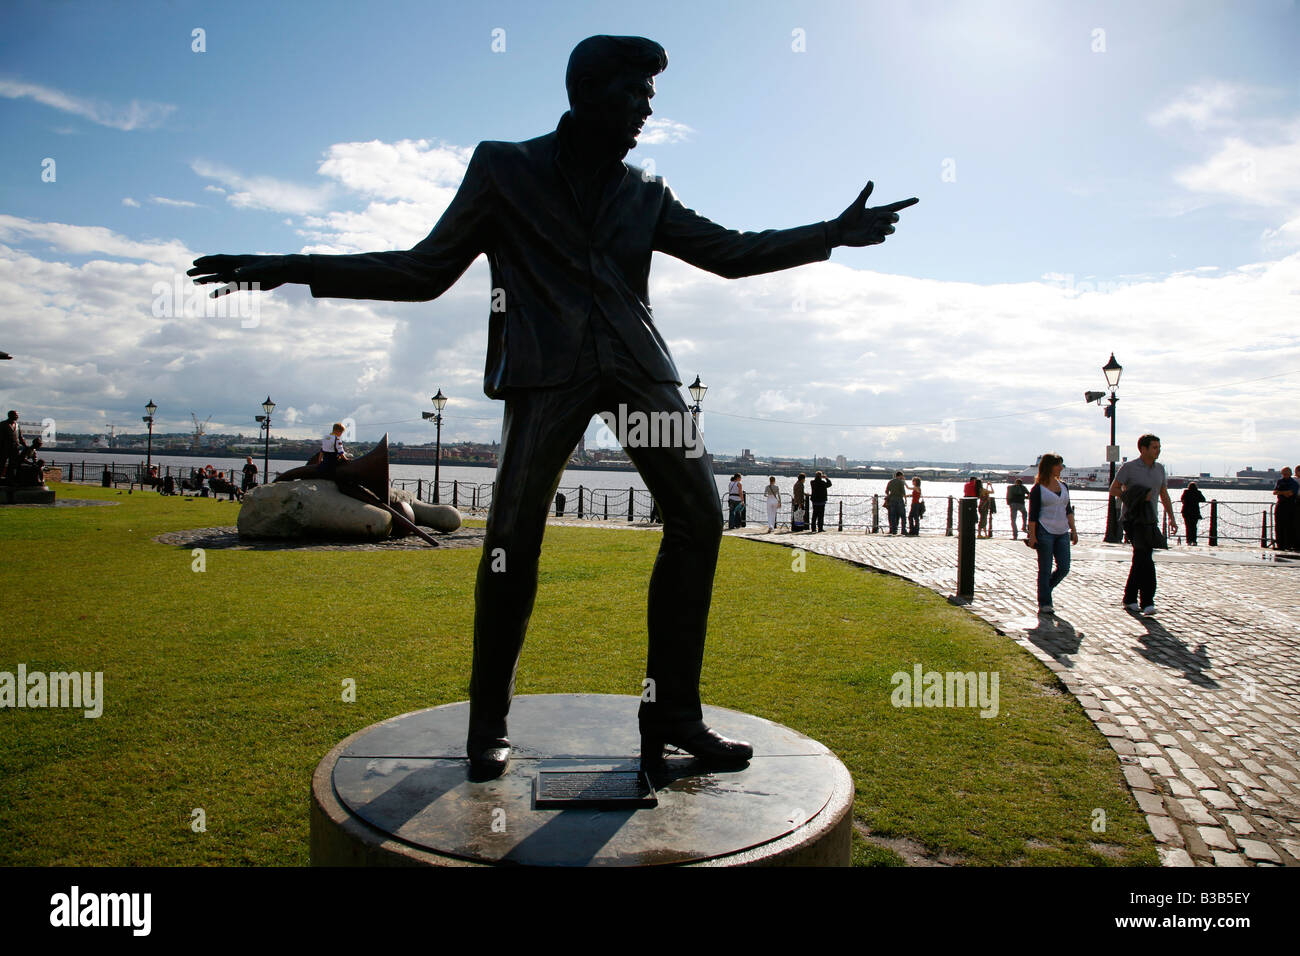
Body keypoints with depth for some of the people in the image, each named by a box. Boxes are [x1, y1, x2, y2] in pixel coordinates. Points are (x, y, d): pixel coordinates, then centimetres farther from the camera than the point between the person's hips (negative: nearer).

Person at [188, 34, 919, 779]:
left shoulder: (645, 193, 22)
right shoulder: (503, 170, 13)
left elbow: (730, 251, 22)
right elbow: (426, 271, 12)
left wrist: (832, 233, 14)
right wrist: (293, 269, 4)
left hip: (637, 364, 4)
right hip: (549, 369, -3)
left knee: (699, 514, -9)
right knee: (514, 537, -12)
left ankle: (674, 712, 1)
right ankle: (489, 725, 5)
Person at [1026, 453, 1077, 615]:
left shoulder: (1063, 487, 14)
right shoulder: (1037, 489, -5)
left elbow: (1068, 510, 18)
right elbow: (1032, 514, -7)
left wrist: (1073, 530, 12)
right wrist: (1032, 535, -12)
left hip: (1062, 533, 6)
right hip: (1044, 532, -6)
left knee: (1064, 568, 2)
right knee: (1045, 569, -1)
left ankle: (1044, 590, 25)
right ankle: (1044, 604, 7)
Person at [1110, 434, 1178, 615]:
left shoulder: (1159, 468, 12)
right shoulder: (1129, 467, -6)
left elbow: (1164, 495, 17)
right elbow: (1114, 489, -6)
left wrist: (1171, 518, 10)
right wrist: (1137, 497, -16)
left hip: (1149, 520, 6)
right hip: (1132, 519, -6)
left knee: (1140, 560, 9)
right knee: (1145, 558, -17)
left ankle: (1130, 599, 19)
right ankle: (1147, 601, -16)